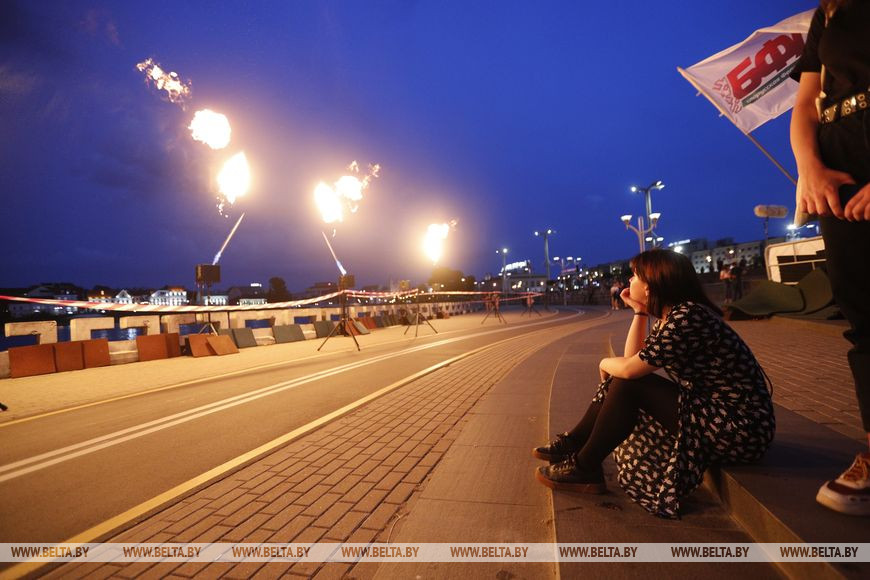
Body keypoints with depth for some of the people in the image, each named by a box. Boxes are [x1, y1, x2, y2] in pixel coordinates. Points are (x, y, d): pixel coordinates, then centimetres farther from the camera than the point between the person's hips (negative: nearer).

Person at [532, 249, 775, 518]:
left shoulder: (687, 317, -23)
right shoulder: (670, 316, 6)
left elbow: (629, 368, -23)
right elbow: (632, 358, 6)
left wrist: (605, 363, -1)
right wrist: (639, 311, 5)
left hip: (741, 428, -10)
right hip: (711, 408, 10)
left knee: (628, 385, -18)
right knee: (622, 382, 4)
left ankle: (584, 468, -4)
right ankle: (573, 443, 12)